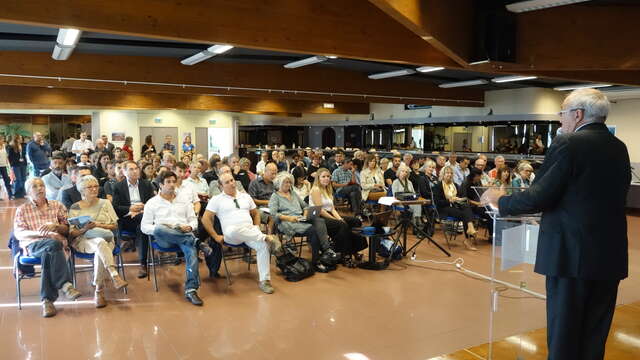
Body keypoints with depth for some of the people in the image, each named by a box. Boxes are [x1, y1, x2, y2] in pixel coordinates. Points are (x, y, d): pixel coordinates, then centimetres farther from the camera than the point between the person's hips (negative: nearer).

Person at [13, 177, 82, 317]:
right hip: (32, 244, -1)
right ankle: (65, 285, -42)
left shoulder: (57, 206, 19)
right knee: (53, 244, -37)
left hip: (57, 242, 2)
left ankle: (47, 300, -36)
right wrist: (39, 233, -14)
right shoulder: (22, 209, 16)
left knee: (48, 254, -37)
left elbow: (67, 230, 15)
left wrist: (55, 226, -8)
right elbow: (18, 234, 3)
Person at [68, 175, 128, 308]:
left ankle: (99, 291, -30)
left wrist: (99, 225, -6)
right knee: (100, 243, -38)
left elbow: (114, 226, 11)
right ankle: (115, 277, -49)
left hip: (106, 238, 2)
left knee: (100, 252, -36)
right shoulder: (75, 208, 11)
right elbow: (71, 233, 5)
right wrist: (84, 229, -15)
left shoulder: (105, 203, 15)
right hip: (83, 240, -1)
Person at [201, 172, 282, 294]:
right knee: (234, 229, -42)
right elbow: (205, 219, 3)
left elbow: (256, 213, 28)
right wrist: (216, 236, -5)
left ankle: (264, 280, -22)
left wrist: (256, 229, 11)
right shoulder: (217, 199, 8)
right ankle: (267, 237, -37)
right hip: (231, 234, -3)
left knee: (263, 245, -29)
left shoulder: (245, 196, 21)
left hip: (251, 232, 4)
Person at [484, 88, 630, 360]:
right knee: (595, 336, 16)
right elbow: (605, 197, 16)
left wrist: (500, 200, 0)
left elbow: (538, 198, -16)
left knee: (564, 337, 5)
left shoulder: (568, 144, -12)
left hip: (572, 252, -7)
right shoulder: (619, 148, 9)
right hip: (610, 254, 7)